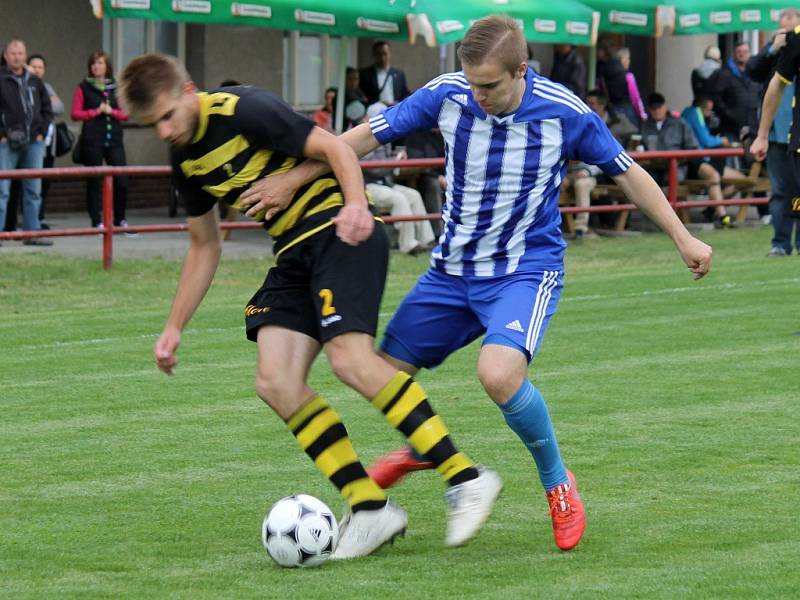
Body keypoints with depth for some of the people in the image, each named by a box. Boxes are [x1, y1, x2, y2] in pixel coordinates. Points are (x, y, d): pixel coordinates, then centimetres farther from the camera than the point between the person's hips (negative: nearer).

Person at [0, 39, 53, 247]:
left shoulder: (35, 82, 12)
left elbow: (47, 109, 18)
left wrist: (41, 132, 5)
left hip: (34, 143, 5)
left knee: (33, 190, 7)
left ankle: (32, 232, 12)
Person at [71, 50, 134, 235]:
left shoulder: (116, 88, 11)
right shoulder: (83, 88, 3)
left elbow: (125, 114, 10)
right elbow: (75, 114, -1)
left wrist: (111, 111, -8)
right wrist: (96, 111, -10)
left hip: (114, 139, 3)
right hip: (92, 141, -3)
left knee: (121, 181, -2)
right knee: (94, 182, 0)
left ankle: (120, 220, 11)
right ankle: (97, 222, 6)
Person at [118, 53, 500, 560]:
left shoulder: (244, 110, -13)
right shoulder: (186, 157, 12)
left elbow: (333, 147, -13)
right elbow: (204, 244, 23)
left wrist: (355, 202, -31)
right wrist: (175, 326, 20)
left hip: (339, 233, -8)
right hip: (295, 253, 8)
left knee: (350, 359, -25)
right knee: (276, 383, -9)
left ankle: (466, 480, -21)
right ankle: (370, 508, -7)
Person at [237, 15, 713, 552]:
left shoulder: (565, 114, -17)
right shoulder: (448, 95, -13)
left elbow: (627, 172, -3)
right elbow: (368, 135, -4)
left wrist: (682, 237, 1)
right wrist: (292, 180, -7)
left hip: (527, 269, -4)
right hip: (454, 269, 5)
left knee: (499, 373, -31)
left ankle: (558, 483, -6)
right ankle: (424, 448, 44)